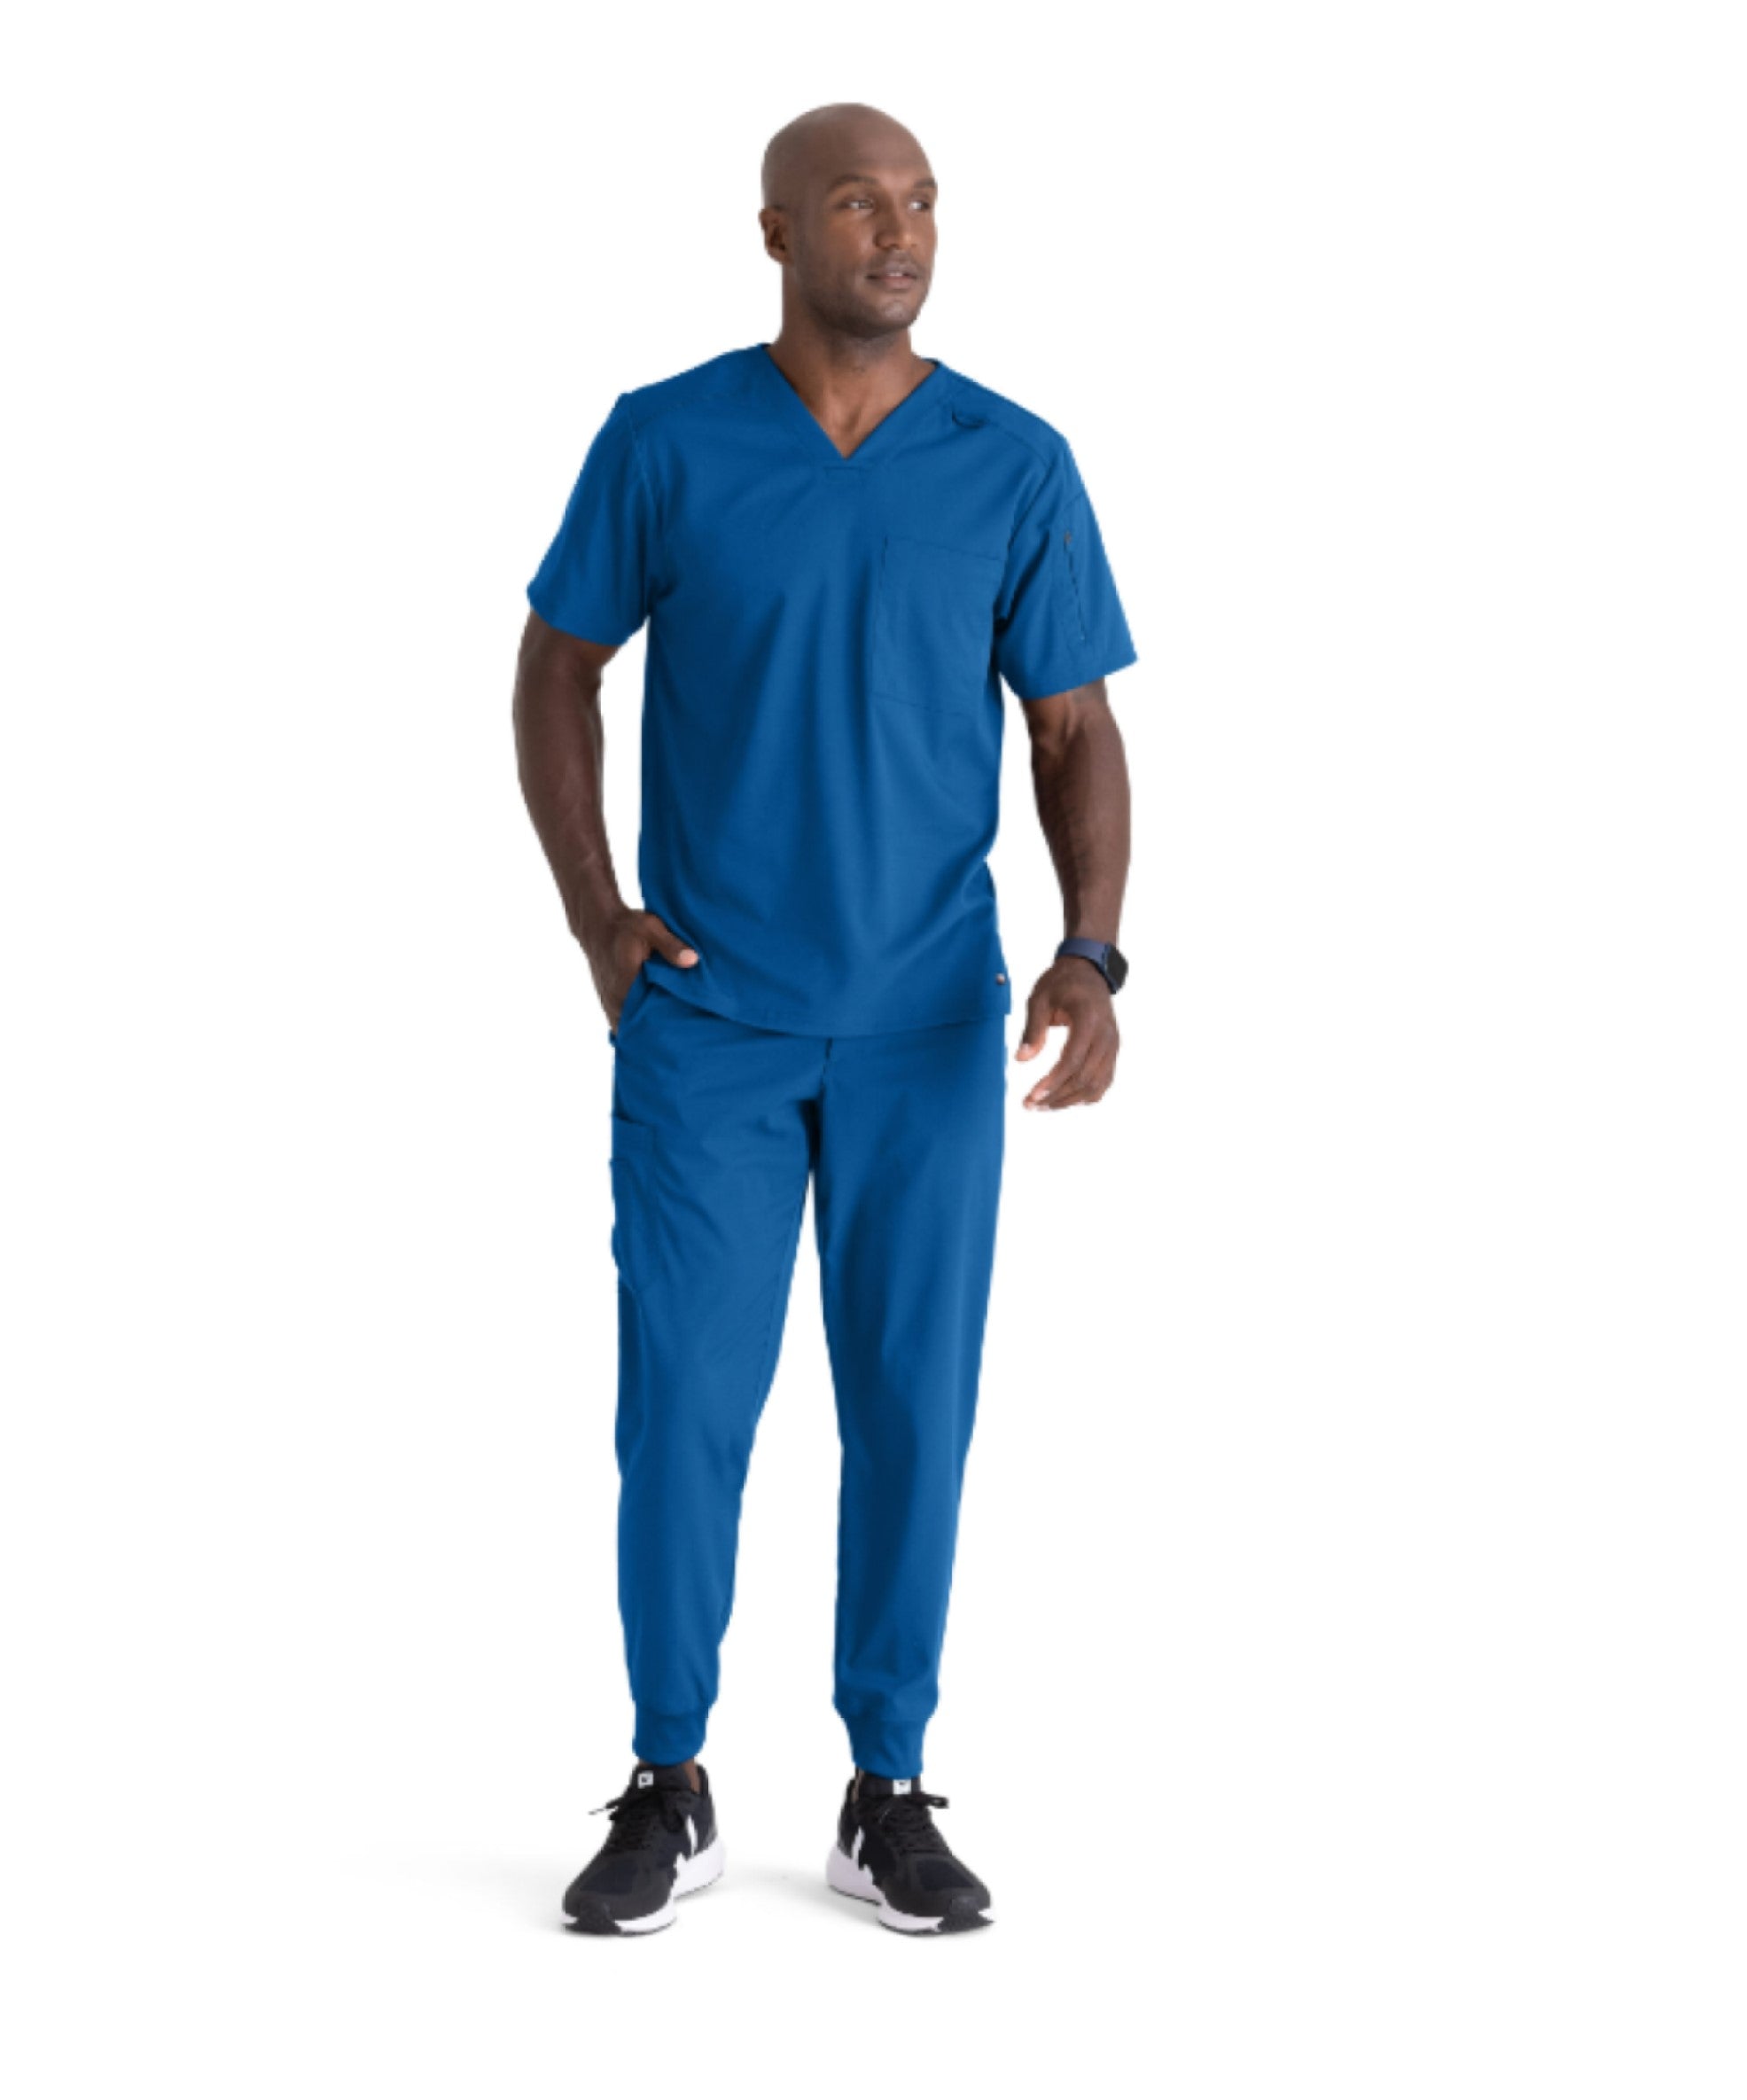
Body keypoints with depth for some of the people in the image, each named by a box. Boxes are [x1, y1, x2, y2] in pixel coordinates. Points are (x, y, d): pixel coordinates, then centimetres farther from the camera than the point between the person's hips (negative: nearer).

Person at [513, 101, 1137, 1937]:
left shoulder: (1019, 467, -3)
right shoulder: (662, 442, -4)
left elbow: (1077, 736, 0)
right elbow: (556, 673, 6)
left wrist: (1091, 960, -15)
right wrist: (594, 920, -4)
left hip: (928, 1024, 1)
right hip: (704, 1016, -1)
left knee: (913, 1405, 4)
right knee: (683, 1401, -1)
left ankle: (889, 1801, 17)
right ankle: (668, 1794, 14)